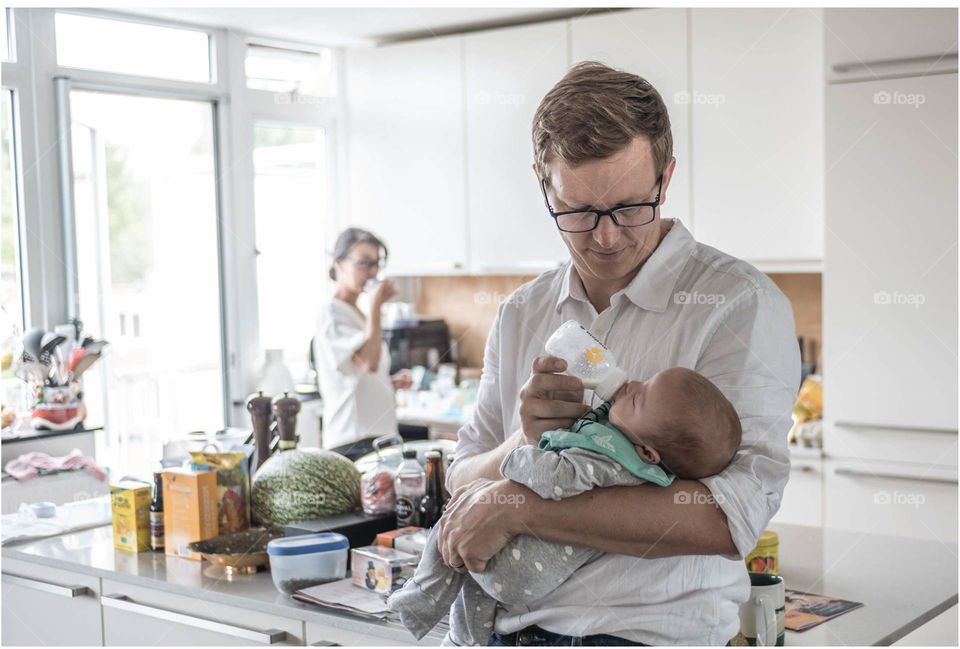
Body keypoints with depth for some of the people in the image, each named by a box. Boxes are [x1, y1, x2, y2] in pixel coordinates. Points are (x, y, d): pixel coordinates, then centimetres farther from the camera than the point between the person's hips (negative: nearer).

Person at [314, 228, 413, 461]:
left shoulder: (357, 314, 20)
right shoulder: (331, 312, -8)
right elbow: (369, 362, -21)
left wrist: (392, 382, 9)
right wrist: (376, 305, -17)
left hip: (380, 434, 9)